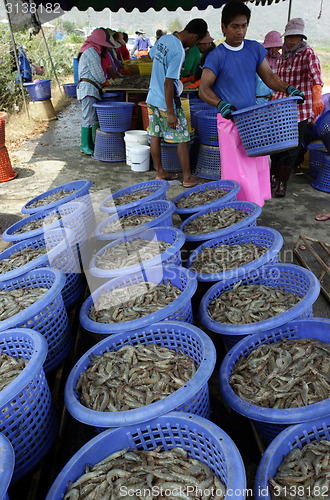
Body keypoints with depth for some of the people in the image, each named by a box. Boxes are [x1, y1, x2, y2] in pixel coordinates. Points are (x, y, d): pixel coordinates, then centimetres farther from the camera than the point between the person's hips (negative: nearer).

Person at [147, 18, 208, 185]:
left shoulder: (164, 38, 5)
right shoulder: (179, 52, -21)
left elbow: (151, 55, 25)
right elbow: (168, 83, -24)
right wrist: (171, 113, -22)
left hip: (152, 98, 9)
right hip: (166, 103, -9)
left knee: (155, 136, 12)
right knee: (183, 139, 2)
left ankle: (159, 173, 23)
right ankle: (188, 178, 8)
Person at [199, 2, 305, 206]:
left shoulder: (255, 49, 6)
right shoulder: (216, 56, -8)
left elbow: (269, 76, 11)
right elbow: (204, 89, -9)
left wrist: (288, 88, -8)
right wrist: (220, 104, -28)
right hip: (230, 120, -5)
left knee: (258, 166, 10)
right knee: (238, 171, -5)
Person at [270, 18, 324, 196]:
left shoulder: (308, 53, -5)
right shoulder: (282, 58, 13)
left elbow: (316, 77, -20)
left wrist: (317, 98, -35)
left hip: (299, 109, -5)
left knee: (291, 148, -1)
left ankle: (282, 183, 12)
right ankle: (274, 176, 26)